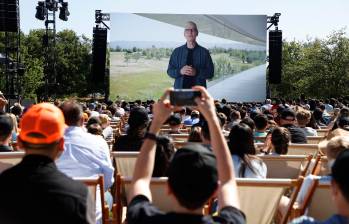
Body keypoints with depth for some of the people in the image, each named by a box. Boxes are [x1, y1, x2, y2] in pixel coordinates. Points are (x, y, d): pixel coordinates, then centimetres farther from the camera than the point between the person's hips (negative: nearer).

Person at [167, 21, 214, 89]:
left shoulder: (204, 52, 3)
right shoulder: (177, 51, 9)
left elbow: (210, 73, 1)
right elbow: (169, 71, 8)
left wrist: (197, 72, -16)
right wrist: (180, 71, -12)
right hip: (180, 88, 1)